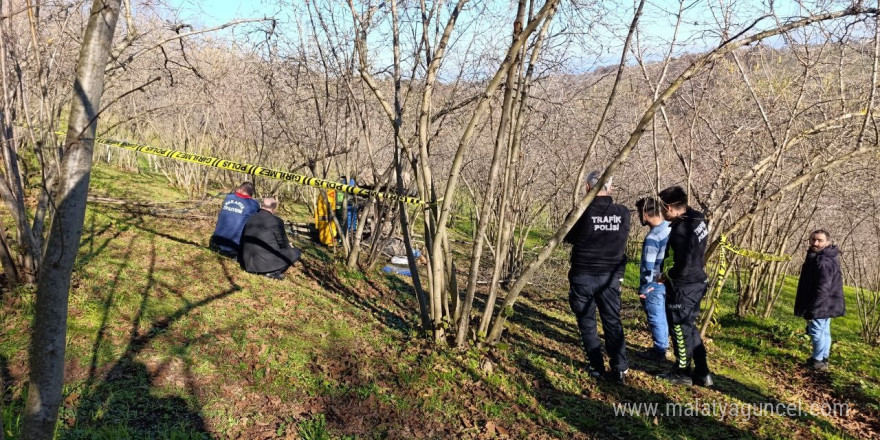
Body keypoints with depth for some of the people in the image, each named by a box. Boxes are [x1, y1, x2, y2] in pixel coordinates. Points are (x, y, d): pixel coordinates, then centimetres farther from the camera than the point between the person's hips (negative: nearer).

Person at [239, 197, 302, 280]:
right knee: (296, 252, 8)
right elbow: (282, 243, -5)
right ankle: (273, 272, -5)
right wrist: (289, 246, 20)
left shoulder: (251, 218, 8)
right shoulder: (276, 221, -12)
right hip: (267, 262, -8)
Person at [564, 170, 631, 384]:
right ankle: (620, 369, 10)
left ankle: (597, 368, 14)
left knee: (587, 323, 12)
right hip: (611, 276, 3)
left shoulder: (581, 213, -15)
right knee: (613, 322, 13)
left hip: (583, 276, -2)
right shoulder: (623, 213, -6)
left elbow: (568, 237, 2)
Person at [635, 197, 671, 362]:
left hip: (654, 285, -8)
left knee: (656, 318, 6)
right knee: (663, 316, 20)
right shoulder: (671, 227, 0)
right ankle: (662, 346, 32)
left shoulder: (652, 237, -25)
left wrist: (643, 289, -10)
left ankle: (659, 351, 17)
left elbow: (648, 267, -21)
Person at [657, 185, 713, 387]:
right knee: (690, 327, 19)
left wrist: (666, 276, -10)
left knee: (680, 329, 7)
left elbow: (683, 267, -27)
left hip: (683, 287, -9)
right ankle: (702, 373, 26)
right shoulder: (697, 219, 4)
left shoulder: (681, 229, -25)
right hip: (696, 282, 9)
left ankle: (682, 373, 22)